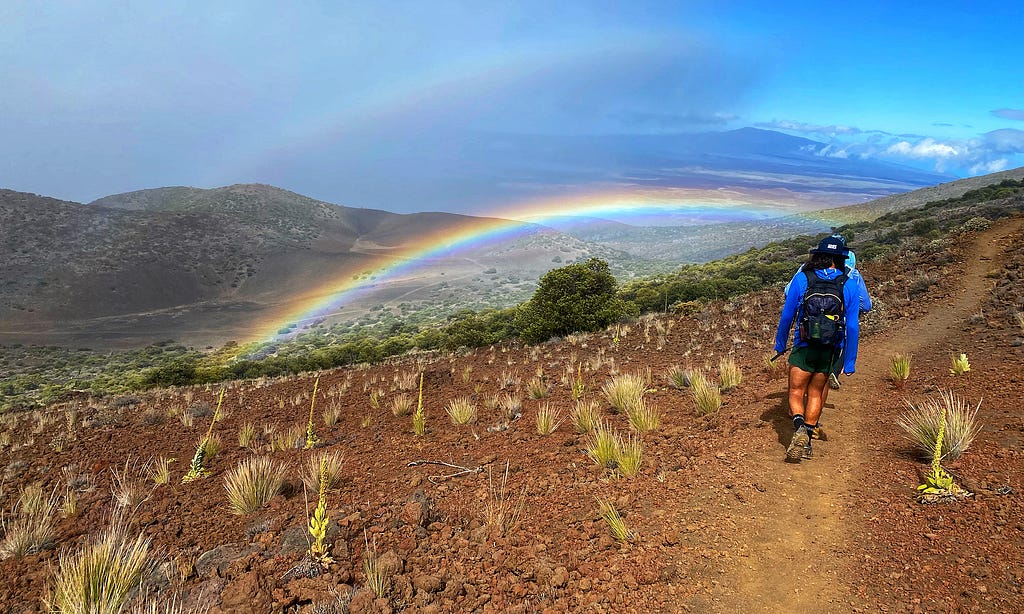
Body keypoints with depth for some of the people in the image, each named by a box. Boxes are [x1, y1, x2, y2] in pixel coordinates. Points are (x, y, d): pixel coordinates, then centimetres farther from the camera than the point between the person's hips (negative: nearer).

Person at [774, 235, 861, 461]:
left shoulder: (801, 278, -6)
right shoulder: (850, 285, -3)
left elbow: (787, 315, -2)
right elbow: (852, 327, -3)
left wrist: (780, 344, 11)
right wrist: (849, 363, 2)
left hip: (804, 347, -2)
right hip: (831, 350, 2)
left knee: (796, 392, 8)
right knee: (816, 393, 15)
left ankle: (799, 427, -20)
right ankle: (806, 442, 21)